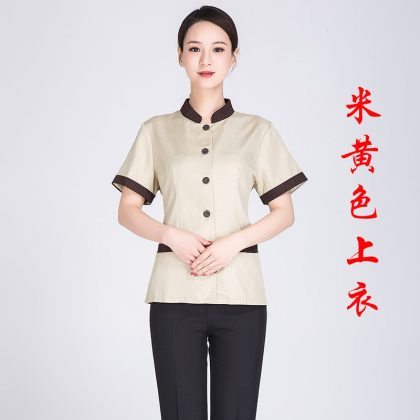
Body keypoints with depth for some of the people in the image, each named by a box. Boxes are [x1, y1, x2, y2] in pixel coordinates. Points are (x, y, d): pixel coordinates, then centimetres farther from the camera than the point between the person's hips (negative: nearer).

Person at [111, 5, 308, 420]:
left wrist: (233, 242, -10)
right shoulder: (156, 131, 9)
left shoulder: (257, 130, 8)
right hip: (175, 293, 0)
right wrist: (171, 235, -10)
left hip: (240, 292, 0)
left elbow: (284, 212, 7)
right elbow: (127, 211, 9)